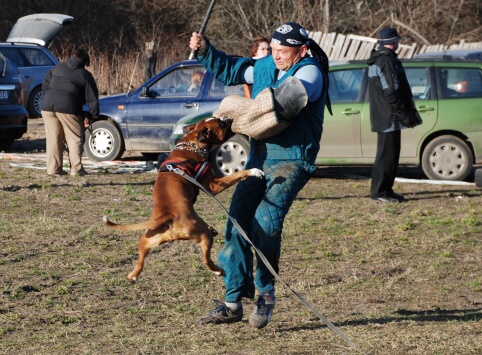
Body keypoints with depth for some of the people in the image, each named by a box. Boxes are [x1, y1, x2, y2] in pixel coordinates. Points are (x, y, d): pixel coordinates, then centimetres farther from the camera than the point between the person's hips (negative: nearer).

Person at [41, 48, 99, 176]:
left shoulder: (57, 68, 17)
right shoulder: (85, 75, 4)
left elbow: (45, 85, 21)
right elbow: (92, 98, 1)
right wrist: (91, 117, 8)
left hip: (47, 107, 4)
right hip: (68, 108, -4)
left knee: (53, 139, 10)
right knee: (74, 138, 5)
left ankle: (53, 168, 9)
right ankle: (76, 168, -1)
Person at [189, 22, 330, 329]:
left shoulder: (310, 72, -9)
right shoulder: (266, 66, 12)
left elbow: (292, 95, -29)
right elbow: (230, 70, 26)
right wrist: (205, 50, 12)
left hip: (292, 158, -7)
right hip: (260, 155, 7)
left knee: (266, 219, -23)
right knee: (238, 221, 0)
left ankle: (267, 293, -6)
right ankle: (233, 303, 6)